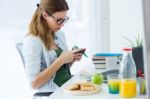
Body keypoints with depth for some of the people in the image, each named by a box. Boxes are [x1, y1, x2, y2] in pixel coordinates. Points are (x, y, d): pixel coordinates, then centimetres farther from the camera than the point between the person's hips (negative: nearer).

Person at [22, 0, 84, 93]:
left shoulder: (60, 35, 8)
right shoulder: (32, 42, -14)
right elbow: (34, 84, -17)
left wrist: (72, 59, -2)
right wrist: (60, 60, -20)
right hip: (52, 92, -7)